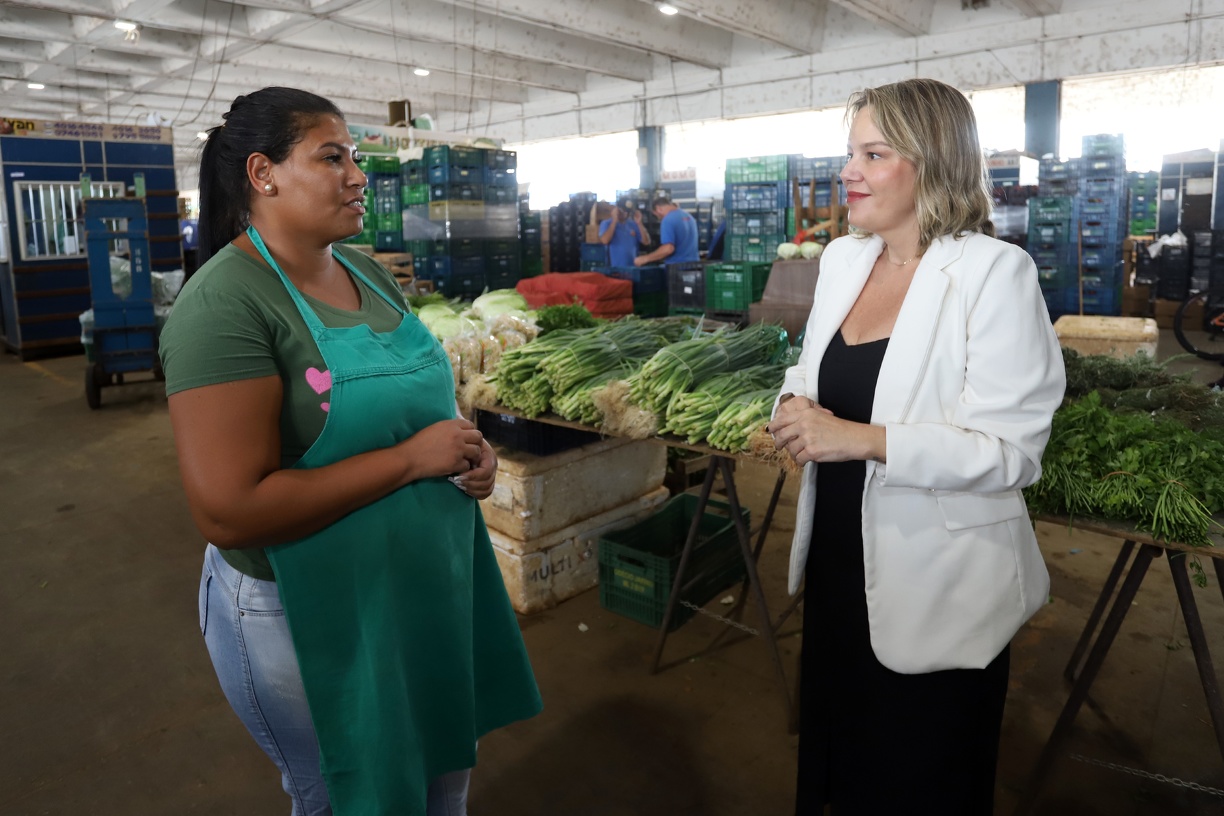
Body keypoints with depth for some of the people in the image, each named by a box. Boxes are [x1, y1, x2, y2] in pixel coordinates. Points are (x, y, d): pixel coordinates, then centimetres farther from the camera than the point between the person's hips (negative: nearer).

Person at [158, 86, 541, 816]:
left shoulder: (369, 272, 2)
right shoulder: (226, 304, -21)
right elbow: (229, 512, -27)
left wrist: (469, 446, -6)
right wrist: (412, 458, -26)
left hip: (430, 579, 7)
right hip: (307, 612, -7)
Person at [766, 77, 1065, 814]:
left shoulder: (994, 273, -18)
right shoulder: (842, 258, 3)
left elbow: (1010, 450, -21)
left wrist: (863, 439, -30)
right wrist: (795, 405, -8)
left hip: (938, 584, -6)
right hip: (838, 561, 6)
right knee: (835, 743, 26)